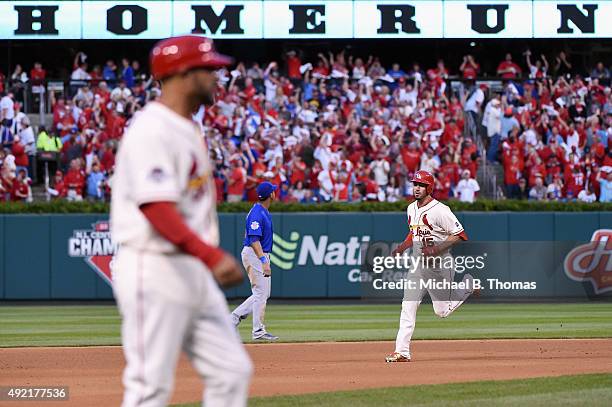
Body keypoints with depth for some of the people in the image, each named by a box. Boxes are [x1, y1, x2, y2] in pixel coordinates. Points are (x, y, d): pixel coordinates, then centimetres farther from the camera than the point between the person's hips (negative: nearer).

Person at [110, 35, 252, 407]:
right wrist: (212, 256, -36)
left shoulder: (190, 128, 15)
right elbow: (157, 210, -27)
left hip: (193, 271, 10)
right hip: (154, 269, -10)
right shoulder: (152, 130, -16)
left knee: (232, 372, 7)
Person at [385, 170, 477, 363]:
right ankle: (402, 352, -6)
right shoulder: (411, 209, 7)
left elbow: (459, 235, -18)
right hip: (418, 264, 6)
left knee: (443, 311, 4)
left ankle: (469, 284, 30)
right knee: (408, 306, -5)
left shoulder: (440, 210, -18)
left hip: (439, 265, -6)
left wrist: (436, 249, -25)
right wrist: (402, 247, 6)